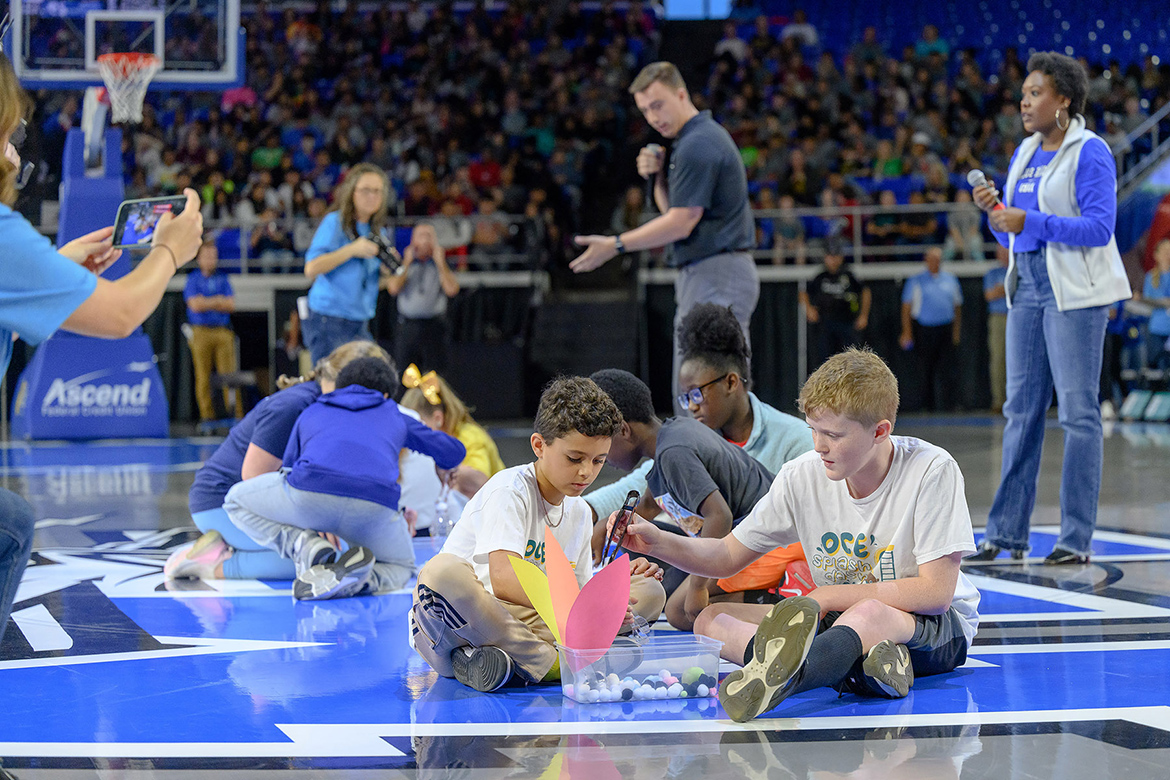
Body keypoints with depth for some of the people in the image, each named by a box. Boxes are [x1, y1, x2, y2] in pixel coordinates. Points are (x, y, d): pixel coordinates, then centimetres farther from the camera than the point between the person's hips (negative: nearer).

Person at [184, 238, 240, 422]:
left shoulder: (223, 279, 14)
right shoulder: (192, 280, 7)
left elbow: (231, 305, 3)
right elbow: (195, 305, -6)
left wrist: (207, 303, -5)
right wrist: (218, 301, -2)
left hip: (223, 332, 2)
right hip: (201, 332, -2)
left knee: (229, 374, -5)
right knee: (203, 377, -3)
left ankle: (236, 413, -6)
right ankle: (207, 415, 0)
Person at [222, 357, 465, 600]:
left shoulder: (311, 412, 36)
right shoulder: (395, 416, 36)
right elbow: (454, 452, 46)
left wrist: (318, 523, 52)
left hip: (310, 493, 0)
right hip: (375, 505, 1)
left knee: (236, 500, 26)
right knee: (401, 566, 30)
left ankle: (306, 546, 1)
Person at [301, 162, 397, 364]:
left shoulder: (377, 231, 14)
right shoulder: (334, 222, -7)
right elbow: (311, 269, -17)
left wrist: (386, 274, -1)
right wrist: (352, 250, -21)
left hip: (360, 326, 7)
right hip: (328, 324, -7)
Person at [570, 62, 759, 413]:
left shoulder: (698, 145, -15)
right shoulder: (704, 137, 19)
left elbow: (680, 223, -17)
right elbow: (673, 210, 23)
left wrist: (616, 245, -10)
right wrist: (658, 176, 5)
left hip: (715, 277, -11)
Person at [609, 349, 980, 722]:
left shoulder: (931, 471, -17)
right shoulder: (803, 477, -4)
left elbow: (936, 592, -20)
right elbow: (727, 556, 4)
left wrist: (827, 596, -19)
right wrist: (657, 542, -15)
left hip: (936, 628, -6)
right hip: (839, 619, 6)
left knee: (870, 614, -42)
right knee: (711, 619, -17)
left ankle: (772, 680, -68)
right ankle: (849, 663, -43)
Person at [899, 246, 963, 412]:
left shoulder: (950, 279, 12)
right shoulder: (916, 281, 5)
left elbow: (957, 305, 17)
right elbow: (906, 307, 4)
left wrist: (956, 330, 11)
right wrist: (907, 332, -3)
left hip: (945, 329, 1)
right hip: (924, 329, -1)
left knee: (942, 369, -6)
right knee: (926, 369, 1)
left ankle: (942, 403, -6)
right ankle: (928, 404, 9)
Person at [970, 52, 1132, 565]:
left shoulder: (1090, 152, -8)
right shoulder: (1025, 153, 15)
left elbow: (1100, 228, -17)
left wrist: (1030, 222, -22)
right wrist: (994, 211, -2)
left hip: (1075, 291, -8)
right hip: (1028, 286, 8)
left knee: (1078, 411, -6)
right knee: (1022, 407, 7)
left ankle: (1077, 538, -2)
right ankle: (1007, 533, 10)